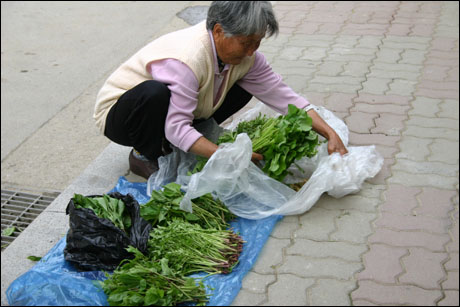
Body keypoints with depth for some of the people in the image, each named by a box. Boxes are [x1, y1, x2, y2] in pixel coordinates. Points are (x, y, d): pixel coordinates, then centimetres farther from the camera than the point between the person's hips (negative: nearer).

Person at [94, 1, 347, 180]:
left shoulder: (243, 54, -12)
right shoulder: (187, 58, -36)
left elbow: (283, 96, -10)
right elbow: (176, 128, -38)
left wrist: (329, 133, -19)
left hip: (174, 113, 7)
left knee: (243, 87, -6)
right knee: (154, 92, -41)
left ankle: (168, 146, 1)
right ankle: (144, 156, -10)